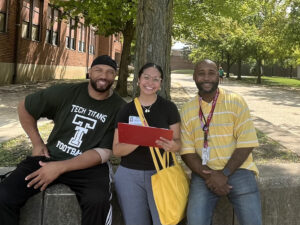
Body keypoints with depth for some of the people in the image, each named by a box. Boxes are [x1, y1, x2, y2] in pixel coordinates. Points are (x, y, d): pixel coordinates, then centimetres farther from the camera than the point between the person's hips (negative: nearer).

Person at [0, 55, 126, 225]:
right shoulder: (66, 93, -2)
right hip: (50, 157, 2)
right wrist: (37, 143, 6)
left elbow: (104, 152, -12)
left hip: (88, 166, -2)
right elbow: (24, 108, 12)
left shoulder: (119, 108, -6)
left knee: (98, 202, -34)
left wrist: (60, 168, -20)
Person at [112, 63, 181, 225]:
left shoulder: (169, 108, 0)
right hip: (129, 175, 1)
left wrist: (172, 146, -21)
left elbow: (178, 142, 3)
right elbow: (116, 150, -1)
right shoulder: (126, 110, 2)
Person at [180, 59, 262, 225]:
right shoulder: (187, 110, 5)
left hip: (237, 169, -1)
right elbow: (187, 152, 1)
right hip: (204, 173, 1)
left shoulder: (236, 102, 0)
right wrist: (209, 176, -12)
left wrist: (225, 174, -13)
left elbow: (246, 144, -6)